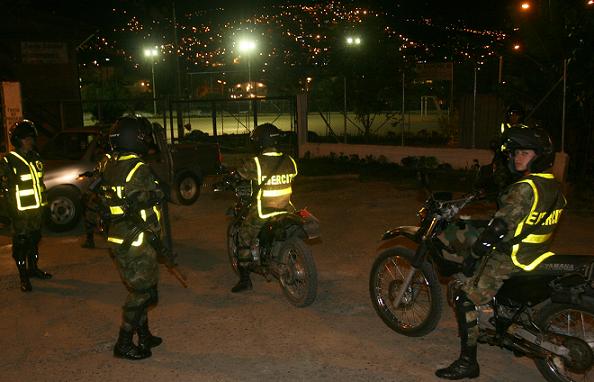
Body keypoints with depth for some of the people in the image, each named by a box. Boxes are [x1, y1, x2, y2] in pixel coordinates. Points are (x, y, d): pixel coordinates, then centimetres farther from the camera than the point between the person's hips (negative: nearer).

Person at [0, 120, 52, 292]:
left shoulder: (36, 158, 11)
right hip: (21, 211, -6)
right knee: (21, 243, -4)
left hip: (37, 208, 7)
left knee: (35, 239, 17)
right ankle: (23, 277, 3)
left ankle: (33, 268, 32)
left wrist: (44, 202, 20)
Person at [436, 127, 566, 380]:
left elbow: (500, 227, -25)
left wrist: (472, 256, -18)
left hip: (512, 260, -10)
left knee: (464, 299, -6)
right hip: (537, 254, 10)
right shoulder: (553, 186, 7)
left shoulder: (525, 188, -22)